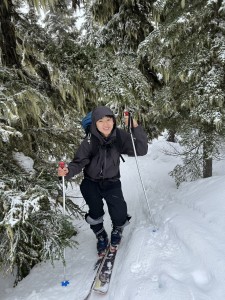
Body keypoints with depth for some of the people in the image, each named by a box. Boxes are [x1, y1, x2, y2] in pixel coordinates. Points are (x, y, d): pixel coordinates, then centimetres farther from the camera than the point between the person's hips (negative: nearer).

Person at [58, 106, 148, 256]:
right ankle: (101, 237, 39)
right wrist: (68, 171, -39)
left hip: (112, 182, 0)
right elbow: (79, 162, -17)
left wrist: (136, 128, -31)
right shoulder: (89, 142, -20)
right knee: (95, 213, 3)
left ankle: (117, 231, 27)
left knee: (119, 212, -13)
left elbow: (141, 150, -19)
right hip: (91, 183, 0)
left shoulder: (120, 137, -16)